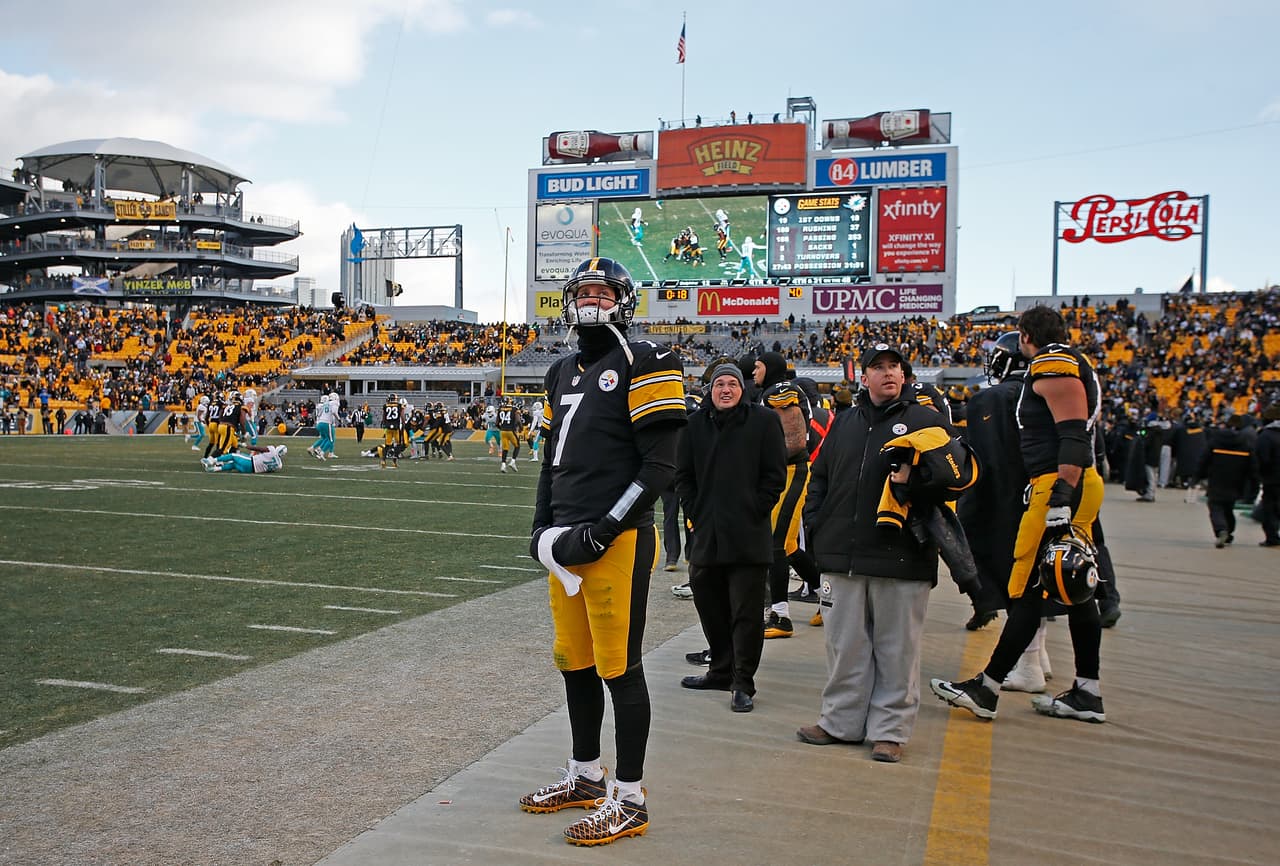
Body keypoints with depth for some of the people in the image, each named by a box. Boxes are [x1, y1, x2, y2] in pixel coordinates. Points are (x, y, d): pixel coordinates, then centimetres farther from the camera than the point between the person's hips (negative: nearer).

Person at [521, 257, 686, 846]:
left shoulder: (643, 365, -6)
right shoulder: (563, 373, 18)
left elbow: (660, 465, -12)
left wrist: (603, 530, -16)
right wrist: (543, 526, 12)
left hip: (617, 542, -8)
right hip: (567, 542, 8)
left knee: (619, 668, -2)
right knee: (575, 664, 15)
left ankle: (629, 799, 9)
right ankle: (586, 776, 31)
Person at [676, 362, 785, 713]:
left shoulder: (764, 420, 0)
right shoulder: (696, 424, 9)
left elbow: (775, 474, -1)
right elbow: (683, 475, 13)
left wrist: (754, 513, -7)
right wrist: (695, 513, 4)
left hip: (748, 536, -4)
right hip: (706, 534, 5)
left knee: (746, 612, -2)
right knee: (709, 604, 14)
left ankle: (743, 683, 6)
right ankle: (721, 670, 30)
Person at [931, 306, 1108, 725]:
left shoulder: (1053, 365, -11)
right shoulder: (1074, 365, 20)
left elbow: (1074, 437, -21)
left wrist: (1061, 497, -25)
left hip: (1059, 485, -10)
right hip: (1075, 487, 10)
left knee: (1029, 590, -7)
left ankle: (985, 689, -2)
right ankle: (1086, 694, 17)